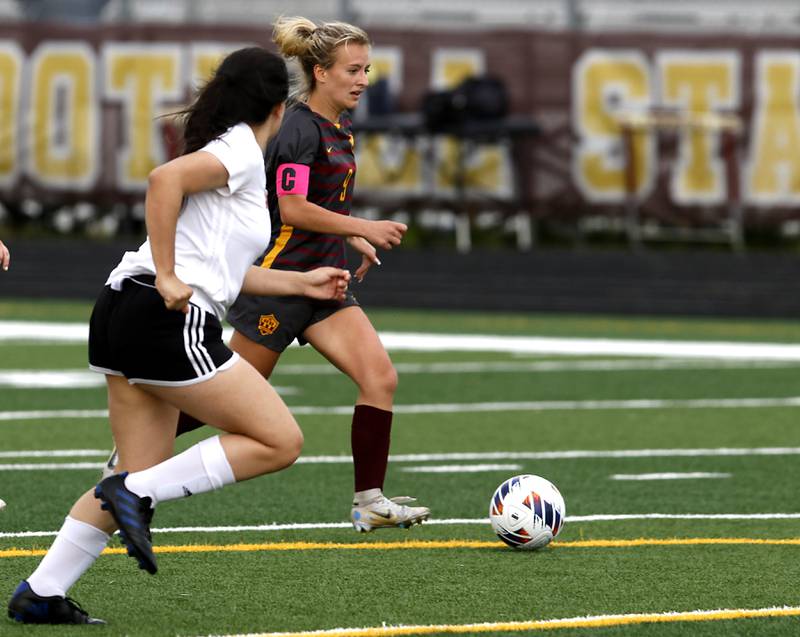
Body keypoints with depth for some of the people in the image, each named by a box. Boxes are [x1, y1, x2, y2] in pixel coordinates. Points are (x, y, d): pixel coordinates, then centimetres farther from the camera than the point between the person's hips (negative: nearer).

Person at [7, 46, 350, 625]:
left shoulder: (232, 152, 23)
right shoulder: (243, 152, -6)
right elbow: (165, 179, -24)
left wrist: (302, 283, 38)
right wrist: (167, 278, -21)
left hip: (125, 315, 10)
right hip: (167, 319, -10)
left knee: (146, 477, 11)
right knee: (280, 442, -5)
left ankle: (40, 594, 8)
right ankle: (135, 492, -10)